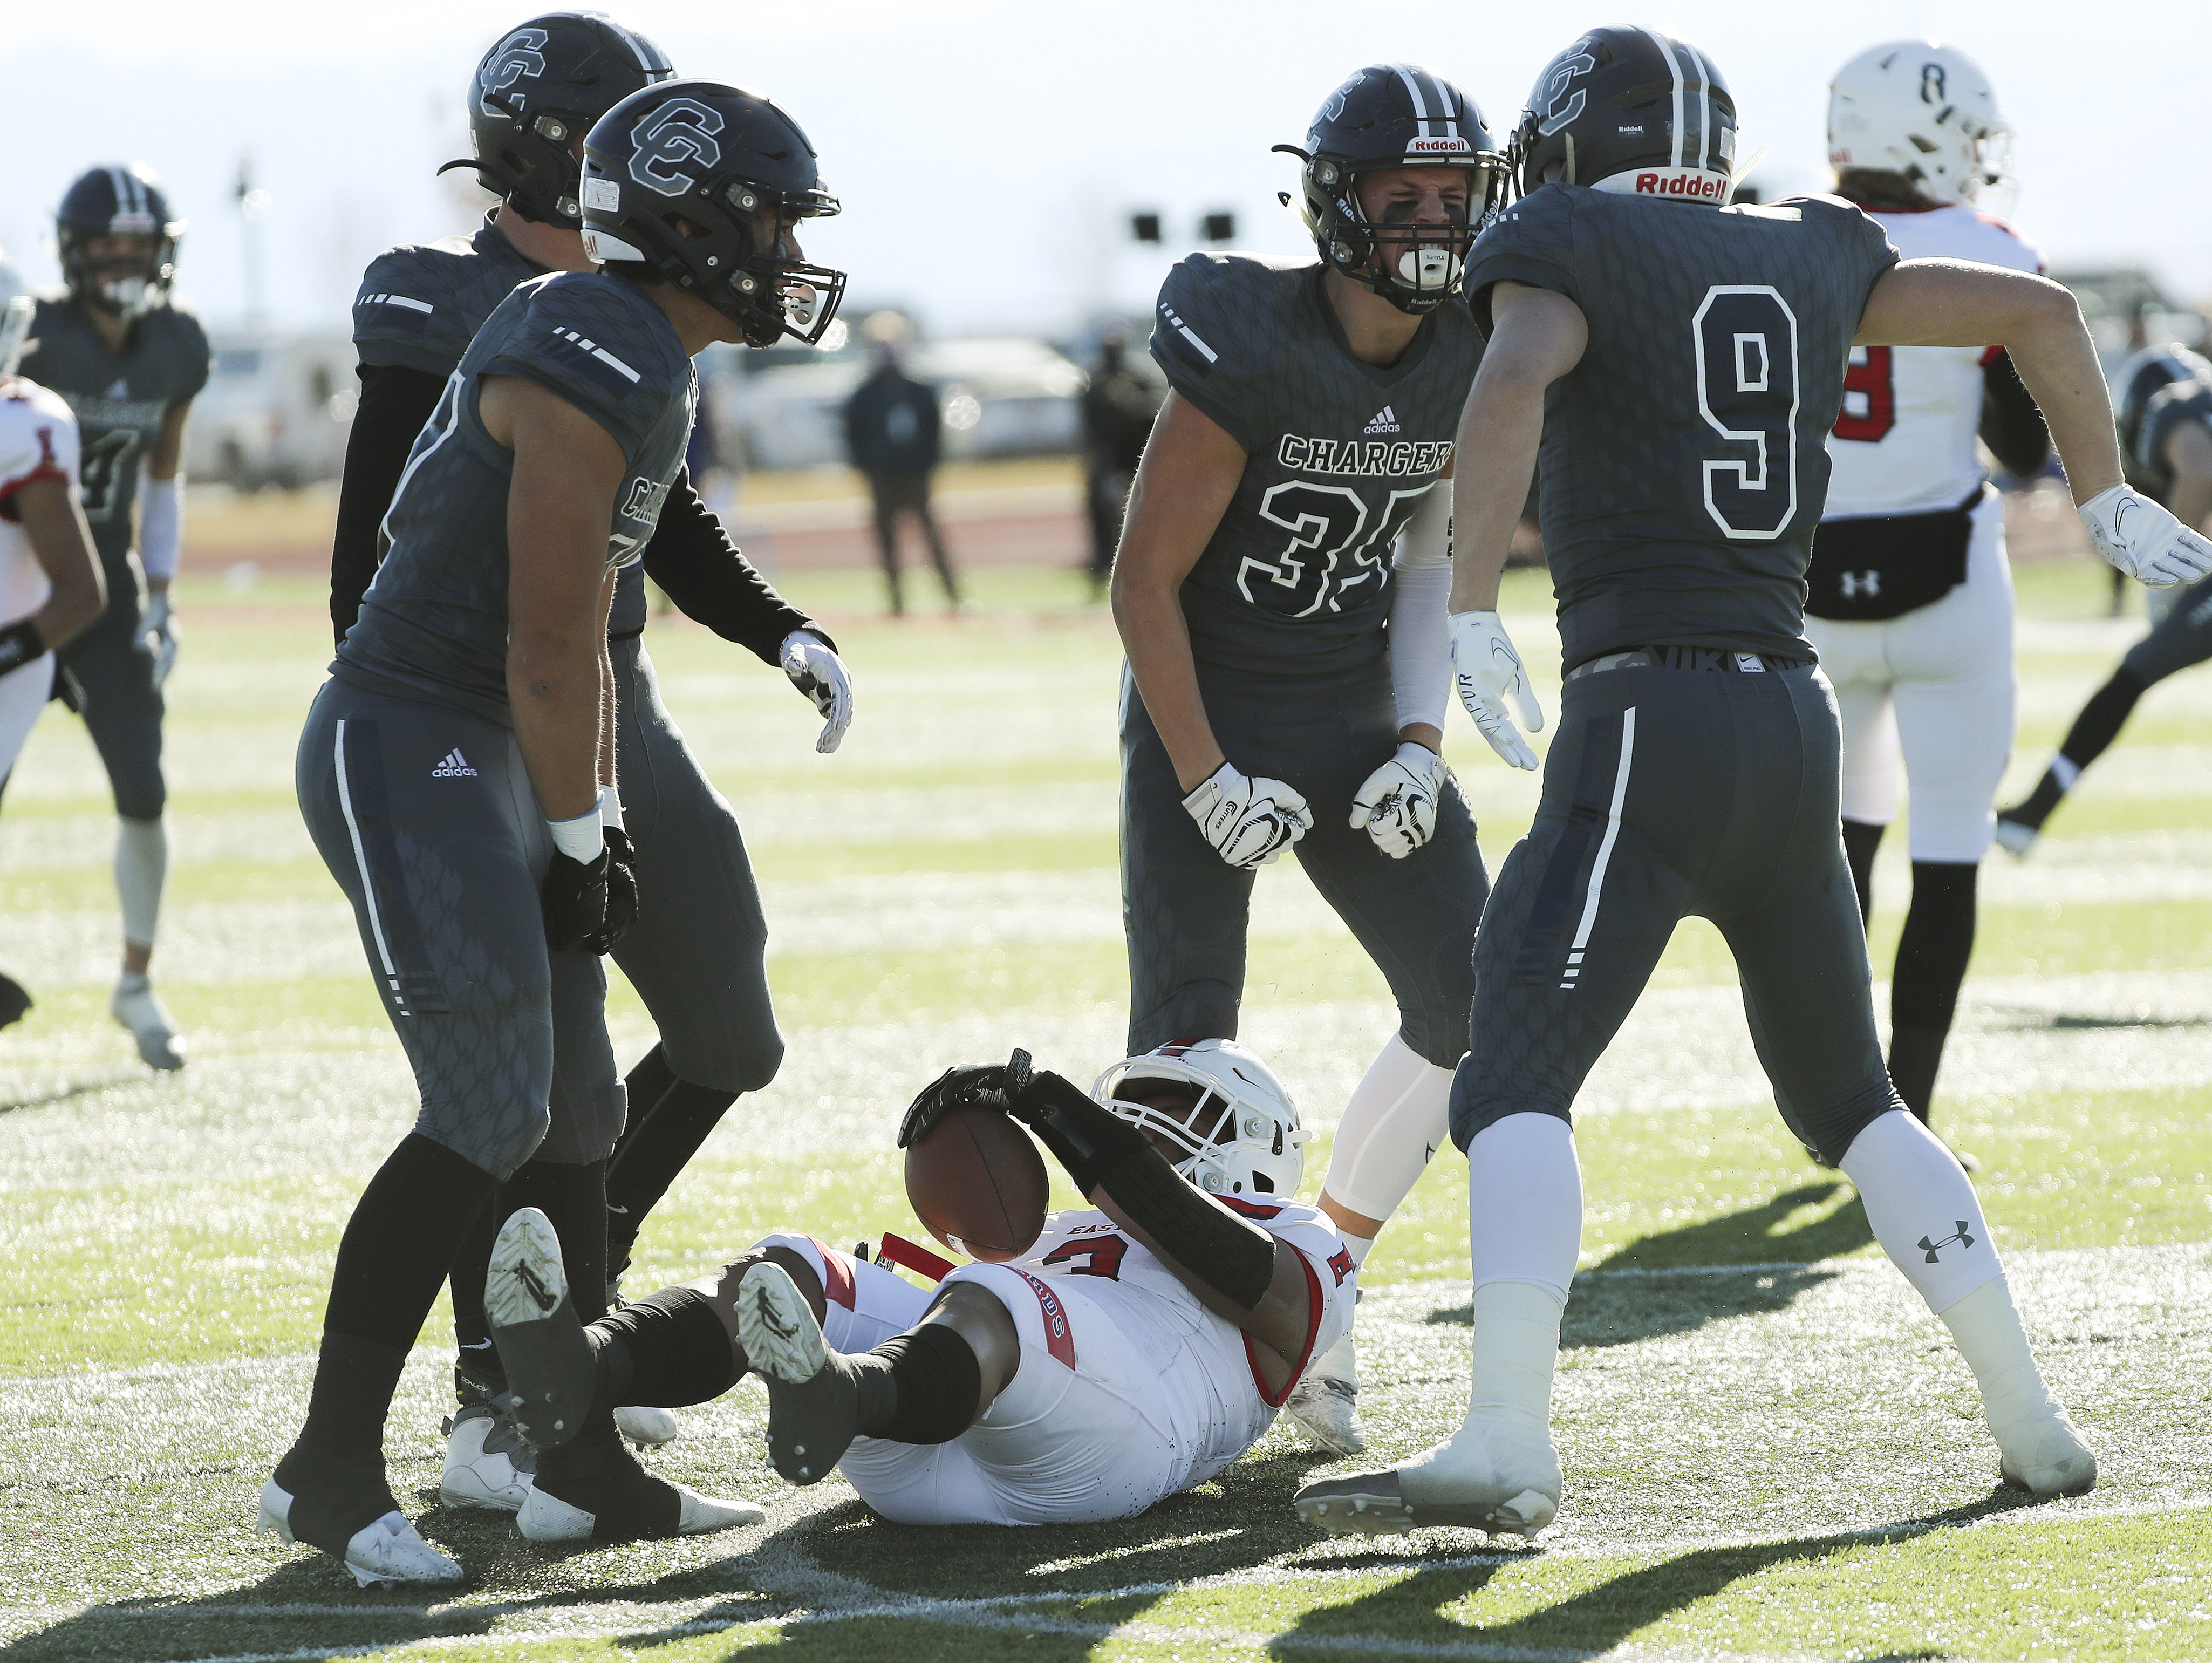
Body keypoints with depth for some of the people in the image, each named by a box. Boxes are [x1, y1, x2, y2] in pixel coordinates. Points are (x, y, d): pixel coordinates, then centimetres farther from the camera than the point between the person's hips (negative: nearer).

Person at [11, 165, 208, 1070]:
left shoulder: (175, 346, 0)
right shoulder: (32, 341, -17)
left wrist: (160, 600, 11)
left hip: (106, 587, 4)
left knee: (143, 793, -1)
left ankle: (137, 985, 17)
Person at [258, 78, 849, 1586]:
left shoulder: (651, 370, 15)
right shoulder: (592, 370, -18)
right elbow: (546, 649, -17)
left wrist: (594, 826, 17)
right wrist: (578, 836, -7)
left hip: (482, 760, 10)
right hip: (404, 748, -10)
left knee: (576, 1108, 12)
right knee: (491, 1114, -14)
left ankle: (586, 1469, 19)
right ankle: (331, 1471, -8)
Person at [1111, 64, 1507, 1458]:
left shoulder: (1472, 352, -5)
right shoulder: (1252, 349, -22)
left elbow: (1429, 558, 8)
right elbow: (1146, 584, -17)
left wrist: (1420, 744, -4)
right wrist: (1206, 781, -19)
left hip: (1359, 715, 6)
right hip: (1208, 709, -6)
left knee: (1471, 1004, -1)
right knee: (1188, 1043, -14)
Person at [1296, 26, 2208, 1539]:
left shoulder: (1570, 240, 2)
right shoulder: (1812, 253, 18)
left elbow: (1514, 384, -19)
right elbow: (2041, 310, 23)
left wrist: (1472, 612, -19)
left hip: (1647, 720, -6)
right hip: (1796, 723, 6)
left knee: (1516, 1084, -12)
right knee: (1851, 1102, 21)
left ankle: (1508, 1444, -28)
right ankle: (2034, 1426, 19)